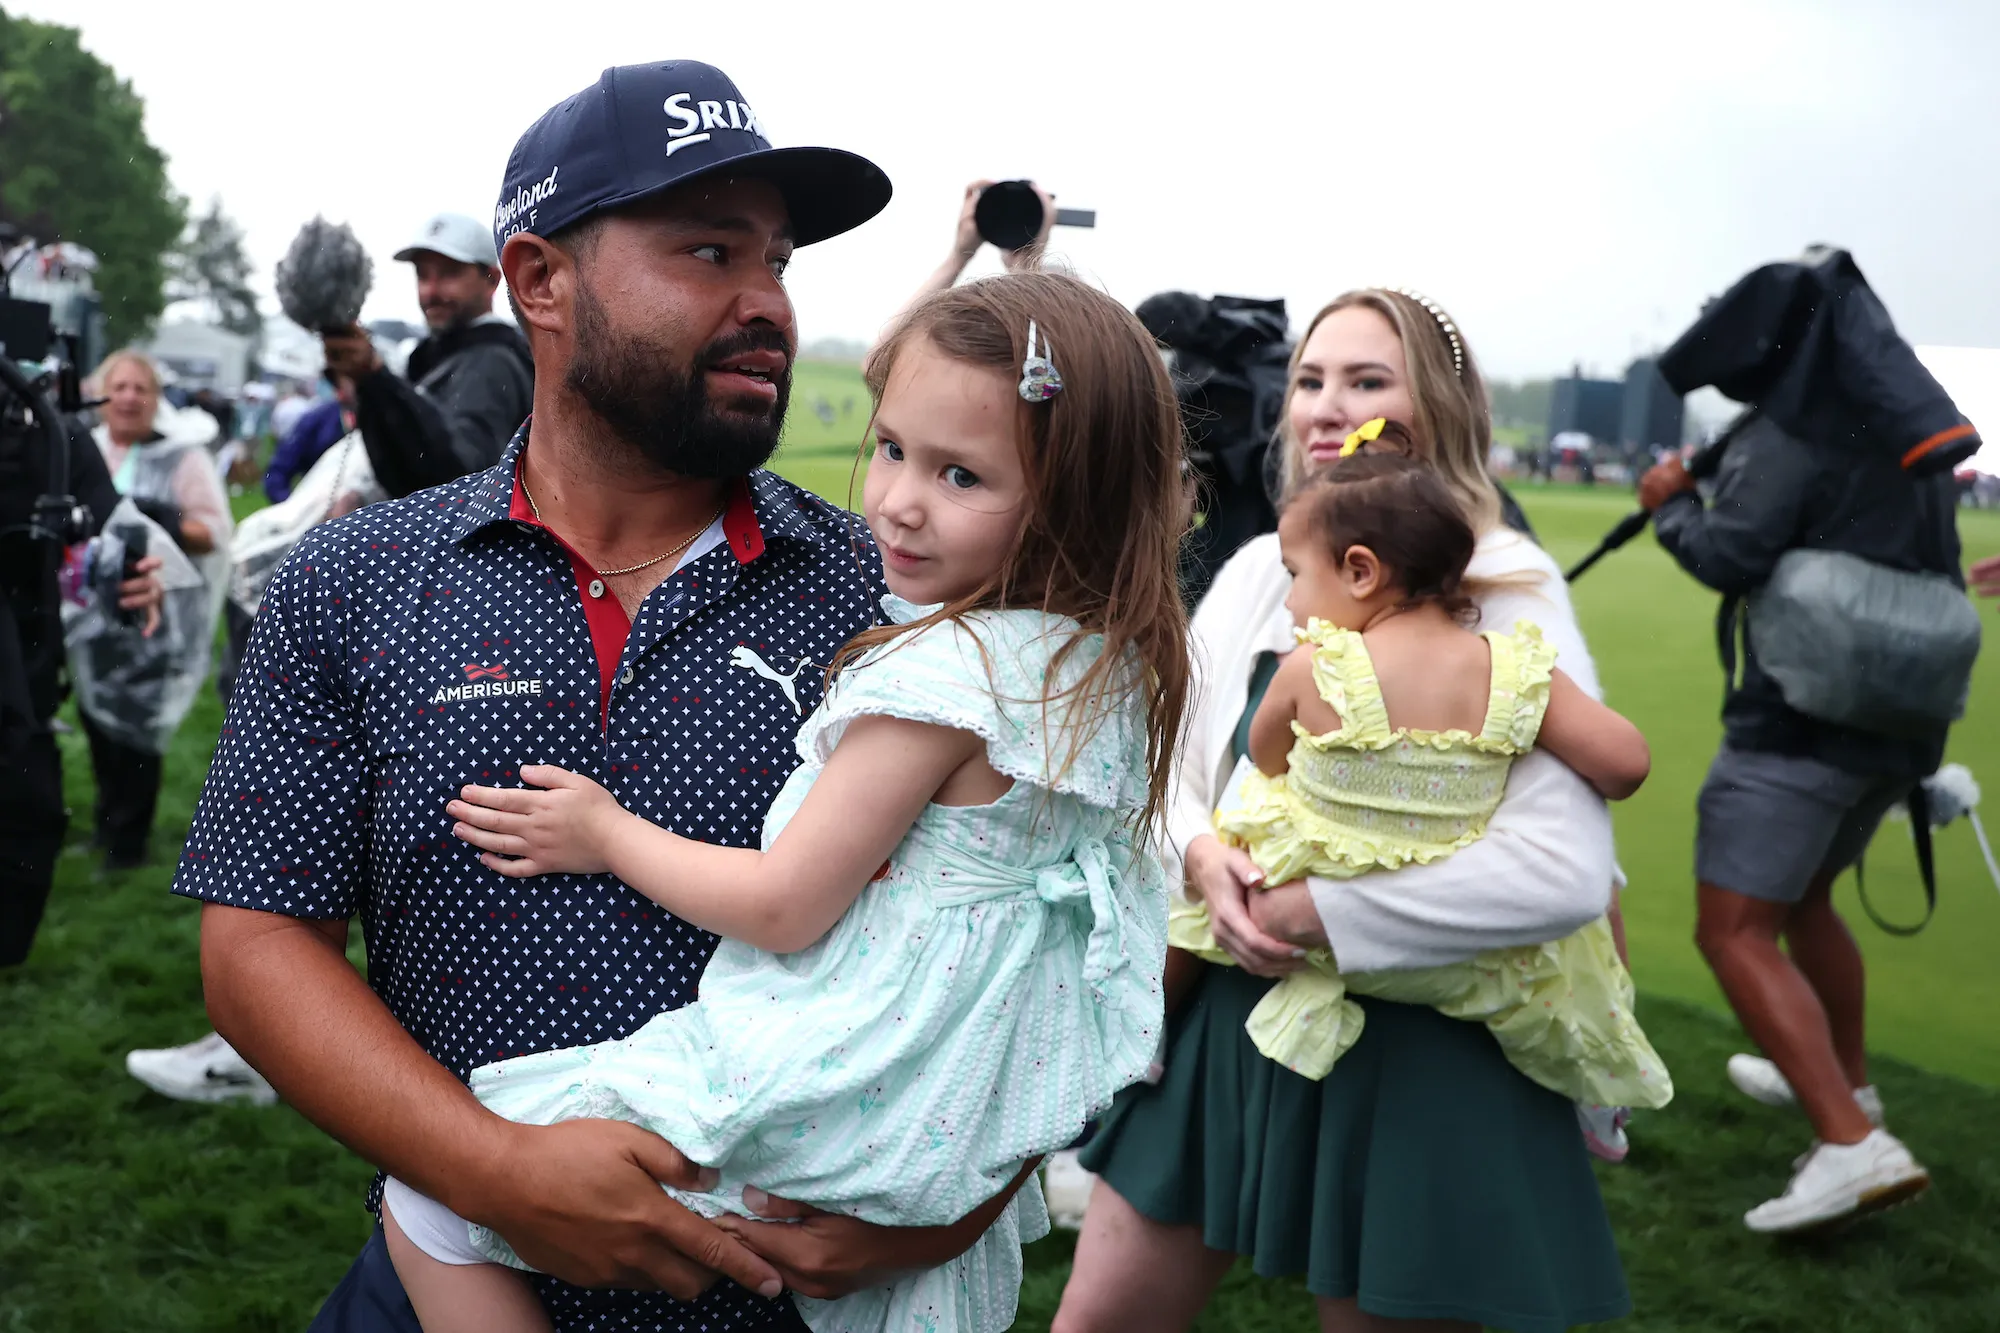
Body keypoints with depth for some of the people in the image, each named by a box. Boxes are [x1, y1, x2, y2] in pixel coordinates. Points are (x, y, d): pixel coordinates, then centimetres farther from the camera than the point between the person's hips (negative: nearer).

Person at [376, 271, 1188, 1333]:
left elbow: (783, 908, -18)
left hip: (835, 1111, -9)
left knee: (426, 1197, -2)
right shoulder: (1100, 662, 1)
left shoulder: (944, 672, -24)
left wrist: (606, 834, -5)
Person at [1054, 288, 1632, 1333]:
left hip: (1414, 1047, -5)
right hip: (1223, 1012, 5)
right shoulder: (1256, 572, 5)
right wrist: (1201, 854, -11)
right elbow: (1169, 763, 12)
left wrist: (1322, 911, -21)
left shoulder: (1509, 593, -12)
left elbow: (1565, 868, -22)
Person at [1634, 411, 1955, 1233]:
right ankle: (1844, 1083, 42)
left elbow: (1730, 556, -22)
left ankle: (1852, 1144, -20)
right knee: (1802, 895, 28)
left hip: (1802, 723, -9)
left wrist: (1672, 505, -3)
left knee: (1734, 932, -9)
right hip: (1903, 722, 9)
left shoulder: (1790, 430, -13)